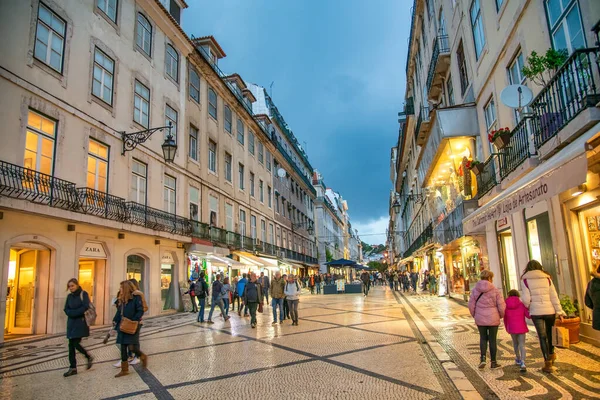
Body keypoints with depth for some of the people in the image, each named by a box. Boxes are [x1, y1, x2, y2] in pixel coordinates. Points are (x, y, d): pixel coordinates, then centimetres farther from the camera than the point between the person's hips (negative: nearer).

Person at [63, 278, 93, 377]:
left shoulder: (83, 294, -4)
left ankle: (89, 357, 13)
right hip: (71, 323, 6)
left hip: (81, 322, -5)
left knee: (76, 343, -11)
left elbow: (85, 307, -14)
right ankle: (73, 368, 9)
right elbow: (66, 310, 6)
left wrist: (73, 313, -11)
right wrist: (77, 312, -12)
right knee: (71, 345, 3)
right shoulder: (69, 296, 11)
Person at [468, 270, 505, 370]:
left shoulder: (475, 290, -3)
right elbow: (502, 306, -9)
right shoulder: (495, 290, -10)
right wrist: (501, 315, 12)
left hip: (480, 319, 2)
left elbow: (471, 305, -2)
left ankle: (483, 359, 3)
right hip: (493, 319, -1)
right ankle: (493, 362, 22)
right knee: (492, 340, 12)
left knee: (483, 338, 17)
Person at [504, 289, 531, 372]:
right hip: (521, 327, -1)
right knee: (522, 345, -1)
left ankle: (518, 359, 39)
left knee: (515, 343, 22)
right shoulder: (521, 304, -2)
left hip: (511, 327, 1)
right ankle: (522, 363, -20)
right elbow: (528, 315, -7)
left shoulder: (506, 305, 2)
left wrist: (506, 328, 23)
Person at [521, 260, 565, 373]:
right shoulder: (547, 278, 3)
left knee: (542, 336, 4)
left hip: (536, 312, -2)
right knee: (550, 334, 24)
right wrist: (559, 311, 3)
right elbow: (554, 296, -1)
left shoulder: (526, 280, -3)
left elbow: (526, 299, -8)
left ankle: (548, 363, 7)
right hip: (550, 311, 2)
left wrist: (528, 307, 11)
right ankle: (551, 354, 27)